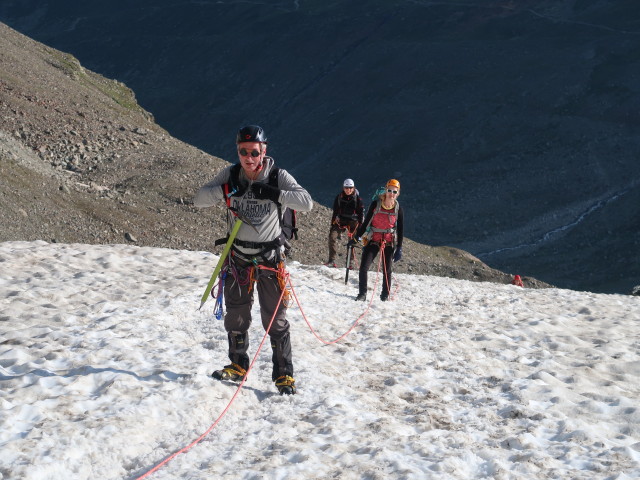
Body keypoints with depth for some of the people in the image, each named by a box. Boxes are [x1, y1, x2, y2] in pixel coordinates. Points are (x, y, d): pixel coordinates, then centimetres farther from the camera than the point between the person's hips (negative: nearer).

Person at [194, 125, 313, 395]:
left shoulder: (278, 176, -11)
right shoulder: (230, 175, -4)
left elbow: (306, 203, -21)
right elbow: (199, 200, -9)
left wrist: (274, 193, -32)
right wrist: (225, 190, -25)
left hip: (270, 258, -3)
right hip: (238, 258, 3)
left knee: (275, 319, 1)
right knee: (236, 317, 14)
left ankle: (284, 373, 11)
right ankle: (238, 366, 31)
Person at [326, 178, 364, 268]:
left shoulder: (357, 198, -1)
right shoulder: (339, 197, 6)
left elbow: (361, 212, 4)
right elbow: (335, 211, 14)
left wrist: (360, 225, -1)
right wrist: (332, 225, 12)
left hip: (353, 221, -2)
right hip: (340, 221, 2)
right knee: (332, 236, -16)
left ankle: (351, 261, 18)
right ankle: (332, 260, -16)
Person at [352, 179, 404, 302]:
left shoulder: (398, 208, -4)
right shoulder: (375, 204, -6)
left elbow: (400, 229, 2)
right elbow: (366, 222, 2)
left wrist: (399, 249, -1)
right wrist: (357, 237, 0)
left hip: (389, 242, 0)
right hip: (373, 240, 0)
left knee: (387, 270, 6)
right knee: (363, 267, -9)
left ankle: (385, 295, 22)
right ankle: (362, 294, 3)